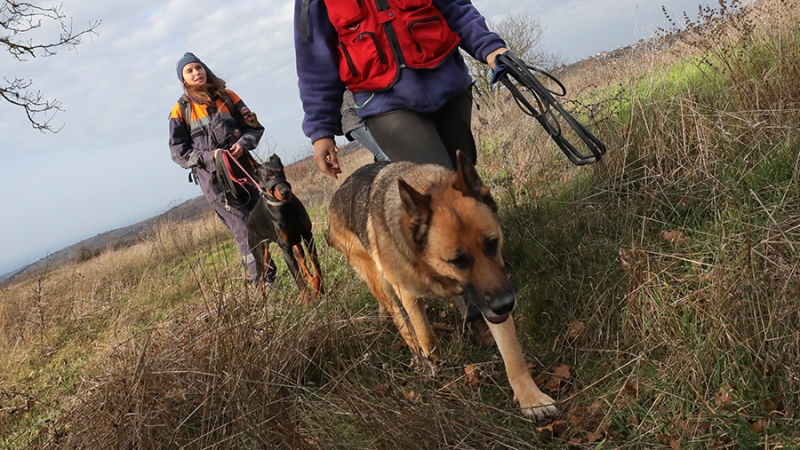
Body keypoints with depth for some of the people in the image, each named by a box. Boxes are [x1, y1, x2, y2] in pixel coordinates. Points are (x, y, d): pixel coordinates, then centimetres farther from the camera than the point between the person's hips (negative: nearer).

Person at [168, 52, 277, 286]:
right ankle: (264, 282, -7)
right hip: (214, 180, -3)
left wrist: (243, 144, -10)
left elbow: (254, 126, 11)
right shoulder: (181, 110, 4)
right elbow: (178, 151, 2)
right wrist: (209, 156, -14)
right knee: (246, 232, -9)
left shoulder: (227, 96, 11)